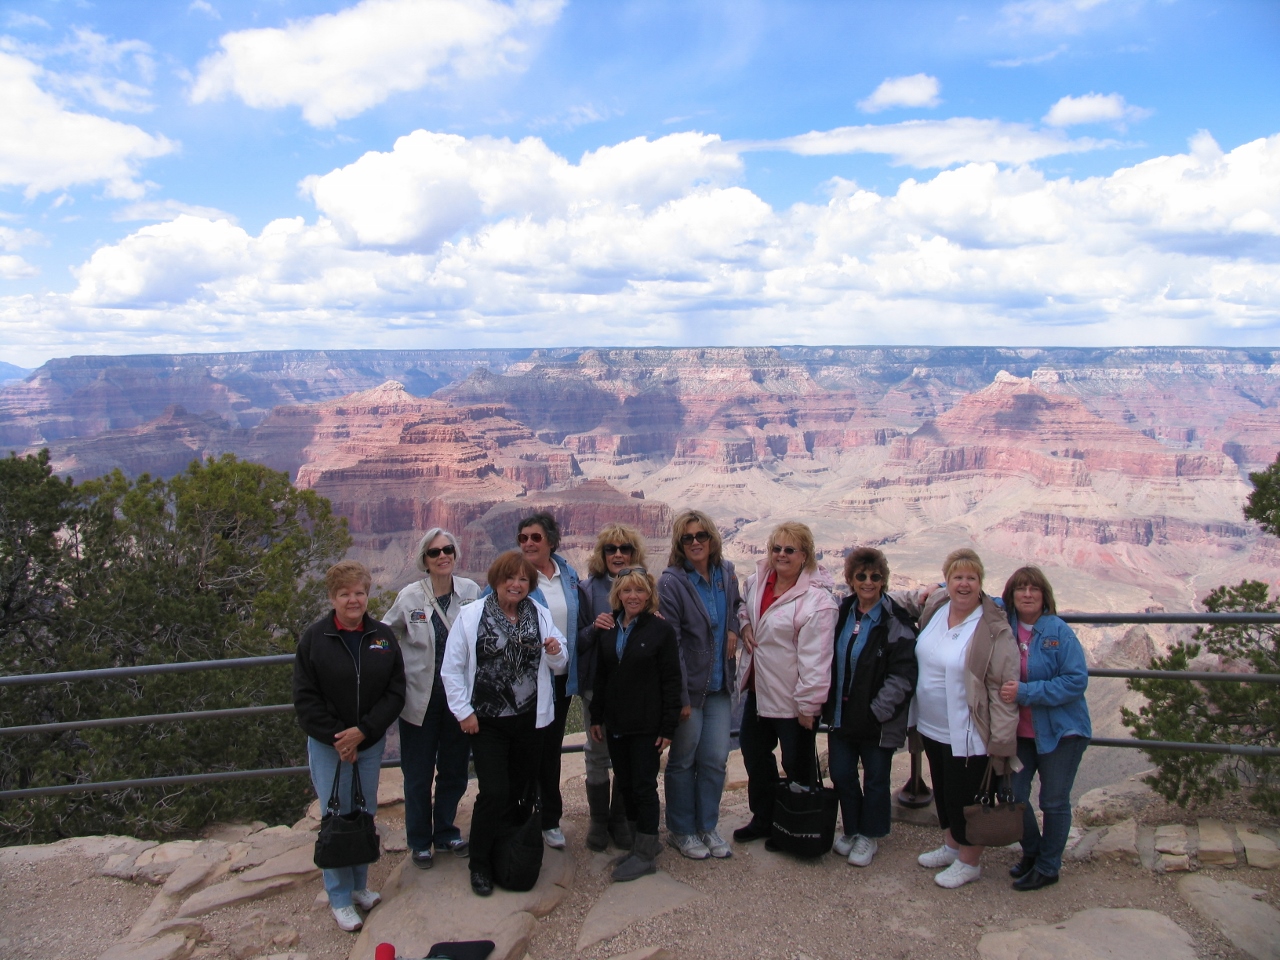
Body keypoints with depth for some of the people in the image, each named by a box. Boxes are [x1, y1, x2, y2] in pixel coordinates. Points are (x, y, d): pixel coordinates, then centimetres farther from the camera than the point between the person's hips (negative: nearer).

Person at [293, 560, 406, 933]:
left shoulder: (383, 636, -1)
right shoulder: (314, 637, -7)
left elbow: (395, 692, -3)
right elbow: (305, 698, -8)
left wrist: (363, 731, -14)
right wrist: (336, 738, -14)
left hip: (371, 744, 3)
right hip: (327, 747, -3)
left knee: (366, 815, 13)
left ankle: (360, 885, 30)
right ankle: (340, 897, 17)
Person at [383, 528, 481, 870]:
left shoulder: (471, 591, -6)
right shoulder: (409, 597, -10)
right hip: (420, 697, -2)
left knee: (454, 770, 14)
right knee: (418, 774, 10)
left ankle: (446, 832, 35)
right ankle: (419, 841, 29)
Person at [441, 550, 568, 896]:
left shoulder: (541, 616, 6)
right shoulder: (471, 616, -5)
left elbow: (559, 666, 13)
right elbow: (452, 668, -3)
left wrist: (555, 653, -10)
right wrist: (463, 711, -7)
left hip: (530, 720, 4)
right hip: (487, 721, -3)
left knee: (521, 790, 11)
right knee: (494, 793, -6)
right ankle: (480, 864, 13)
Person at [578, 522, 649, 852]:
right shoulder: (588, 589, 0)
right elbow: (578, 642, -1)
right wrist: (593, 628, -21)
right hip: (598, 683, -1)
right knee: (598, 752, 6)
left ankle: (620, 818, 23)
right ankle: (598, 820, 21)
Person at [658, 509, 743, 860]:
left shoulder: (726, 573, 3)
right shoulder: (672, 582, -15)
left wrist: (734, 629, 3)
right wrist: (679, 696, -17)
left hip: (719, 685, 5)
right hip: (689, 686, -5)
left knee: (716, 760, 10)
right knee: (683, 761, 9)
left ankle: (708, 827, 27)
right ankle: (681, 830, 26)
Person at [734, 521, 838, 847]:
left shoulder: (816, 599, -23)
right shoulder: (758, 580, 0)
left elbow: (815, 657, -23)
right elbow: (745, 606, 23)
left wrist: (808, 704, -22)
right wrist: (744, 625, 1)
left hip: (792, 698, -8)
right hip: (758, 689, 8)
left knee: (796, 765, 11)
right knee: (753, 752, 22)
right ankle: (763, 819, 42)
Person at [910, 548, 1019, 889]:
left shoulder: (994, 629, -19)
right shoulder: (934, 609, -1)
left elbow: (1004, 687, -19)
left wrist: (1001, 741, -20)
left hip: (966, 735, -6)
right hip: (931, 727, 7)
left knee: (963, 797, 7)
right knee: (942, 791, 21)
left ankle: (969, 862, 28)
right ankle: (951, 846, 42)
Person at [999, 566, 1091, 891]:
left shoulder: (1059, 632, -14)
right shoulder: (1004, 625, -3)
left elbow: (1077, 681, -20)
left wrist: (1025, 692, -25)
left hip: (1060, 731, -3)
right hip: (1018, 731, 4)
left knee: (1054, 801, 9)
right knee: (1013, 795, 6)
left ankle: (1048, 867, 28)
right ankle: (1031, 851, 34)